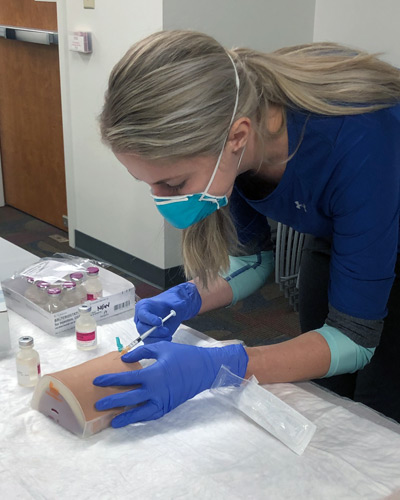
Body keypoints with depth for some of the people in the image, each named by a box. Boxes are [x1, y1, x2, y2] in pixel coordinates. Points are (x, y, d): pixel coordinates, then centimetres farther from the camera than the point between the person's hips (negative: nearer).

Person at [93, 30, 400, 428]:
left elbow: (355, 339, -33)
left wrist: (216, 366, -44)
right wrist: (189, 298, -24)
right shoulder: (215, 139, -23)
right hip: (333, 241, 5)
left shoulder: (356, 141, -41)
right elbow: (252, 258, -5)